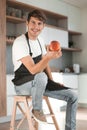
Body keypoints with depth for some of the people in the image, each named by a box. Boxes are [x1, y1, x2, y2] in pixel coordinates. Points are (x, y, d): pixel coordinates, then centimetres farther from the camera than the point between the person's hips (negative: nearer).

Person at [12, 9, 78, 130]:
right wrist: (49, 57, -46)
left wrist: (52, 81, 1)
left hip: (39, 84, 7)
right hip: (22, 85, -7)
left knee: (73, 96, -4)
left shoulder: (40, 40, 6)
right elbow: (33, 70, -30)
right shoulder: (20, 42, -21)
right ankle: (37, 110, -14)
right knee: (41, 77, -41)